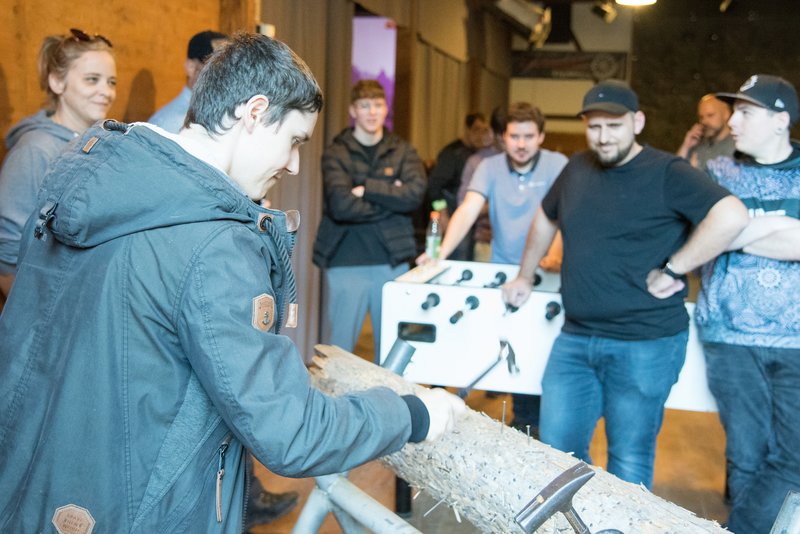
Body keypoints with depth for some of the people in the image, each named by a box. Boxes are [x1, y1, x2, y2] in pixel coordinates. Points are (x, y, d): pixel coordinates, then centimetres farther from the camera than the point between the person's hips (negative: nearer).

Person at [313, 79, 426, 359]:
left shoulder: (403, 152, 9)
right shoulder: (336, 154, 1)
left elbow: (414, 194, -9)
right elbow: (341, 205, -15)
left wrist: (367, 189, -12)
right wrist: (390, 199, -8)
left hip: (392, 262, 3)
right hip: (345, 263, -2)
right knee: (337, 348, 3)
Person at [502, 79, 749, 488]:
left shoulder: (666, 173, -11)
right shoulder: (578, 167, 9)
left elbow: (732, 217, -25)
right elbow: (547, 219, 27)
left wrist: (671, 271, -21)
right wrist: (525, 277, 29)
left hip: (645, 345, -6)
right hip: (575, 339, 6)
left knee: (629, 463, 6)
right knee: (557, 450, 11)